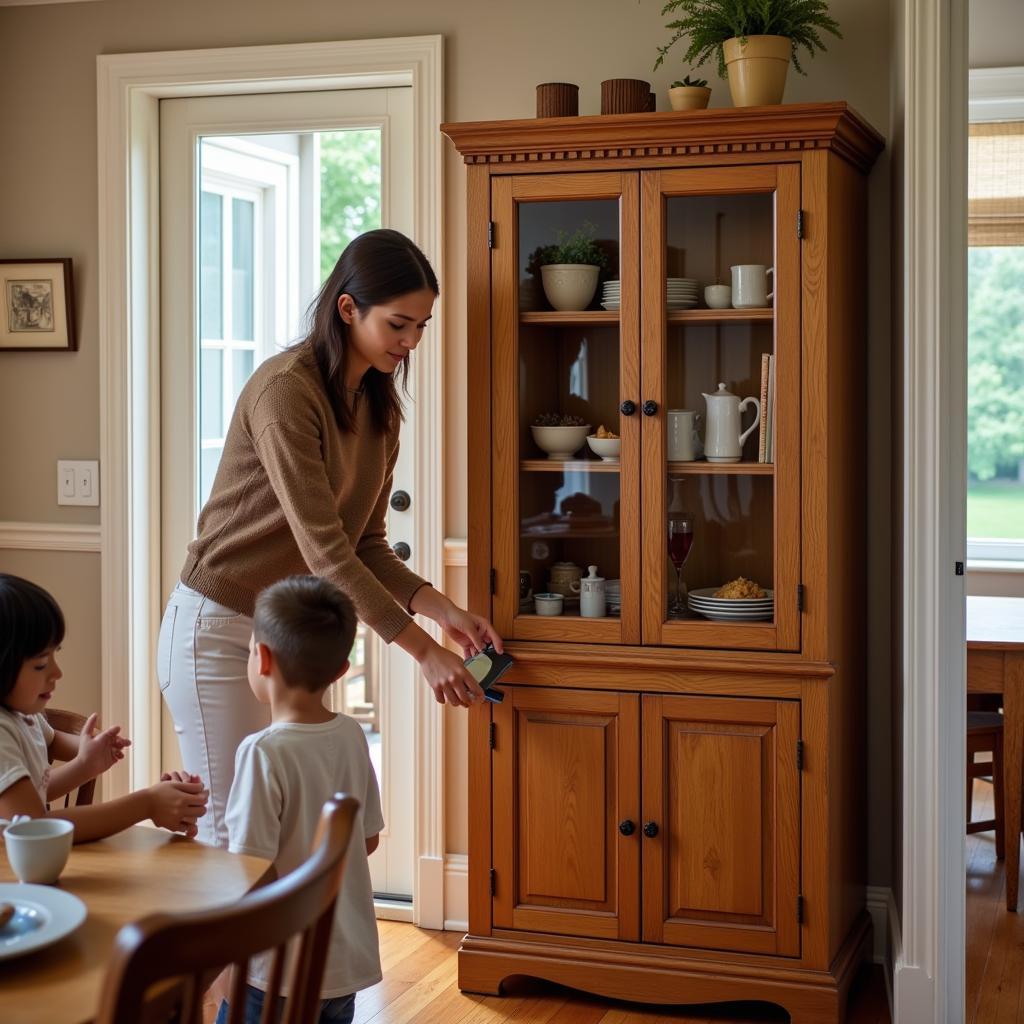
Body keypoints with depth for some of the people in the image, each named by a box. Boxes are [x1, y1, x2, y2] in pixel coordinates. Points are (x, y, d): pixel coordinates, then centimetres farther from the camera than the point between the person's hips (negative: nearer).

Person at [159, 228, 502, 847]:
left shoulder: (378, 406, 6)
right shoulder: (285, 389, -21)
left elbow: (365, 545, 6)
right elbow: (323, 548, -25)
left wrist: (441, 609, -10)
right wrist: (424, 650, -25)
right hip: (220, 628, -8)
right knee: (234, 838, -2)